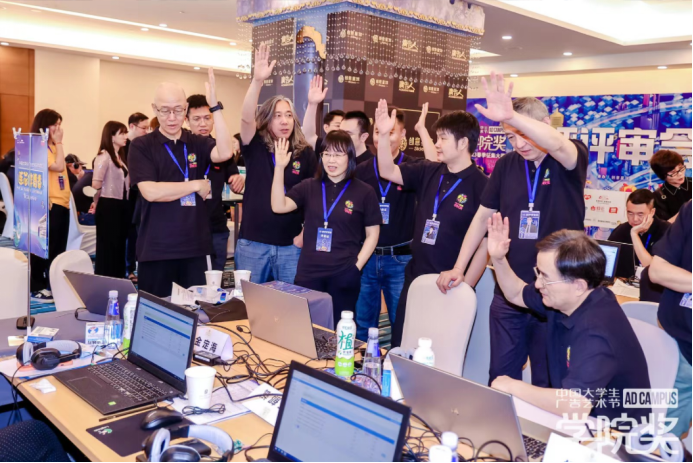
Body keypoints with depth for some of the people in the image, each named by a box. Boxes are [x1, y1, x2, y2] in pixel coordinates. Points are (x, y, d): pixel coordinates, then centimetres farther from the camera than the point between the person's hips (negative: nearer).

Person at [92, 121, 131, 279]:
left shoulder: (120, 156, 14)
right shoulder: (104, 156, -13)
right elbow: (96, 184, -22)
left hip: (122, 206, 8)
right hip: (108, 206, -8)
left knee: (120, 245, 14)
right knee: (107, 247, 0)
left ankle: (117, 279, 24)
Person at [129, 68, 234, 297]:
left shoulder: (198, 143, 6)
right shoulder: (141, 146, -2)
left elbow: (224, 153, -16)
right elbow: (150, 192, -15)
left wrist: (215, 105, -19)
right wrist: (196, 185, -9)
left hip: (195, 248, 3)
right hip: (156, 251, -2)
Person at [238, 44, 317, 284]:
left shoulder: (305, 153, 0)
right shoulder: (255, 148, 0)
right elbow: (246, 118, -19)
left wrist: (305, 235, -3)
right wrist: (258, 80, -31)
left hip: (290, 245, 0)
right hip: (252, 243, 0)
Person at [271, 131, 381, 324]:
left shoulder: (364, 192, -1)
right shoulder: (308, 187, 5)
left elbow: (372, 234, 2)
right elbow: (279, 206, -8)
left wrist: (357, 266, -7)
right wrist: (280, 167, -16)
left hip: (344, 275, -2)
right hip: (308, 273, 2)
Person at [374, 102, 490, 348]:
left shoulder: (481, 186, -13)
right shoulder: (428, 172, 4)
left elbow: (485, 245, -13)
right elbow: (387, 171, 5)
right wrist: (384, 134, -9)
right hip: (414, 279, 6)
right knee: (398, 348, 15)